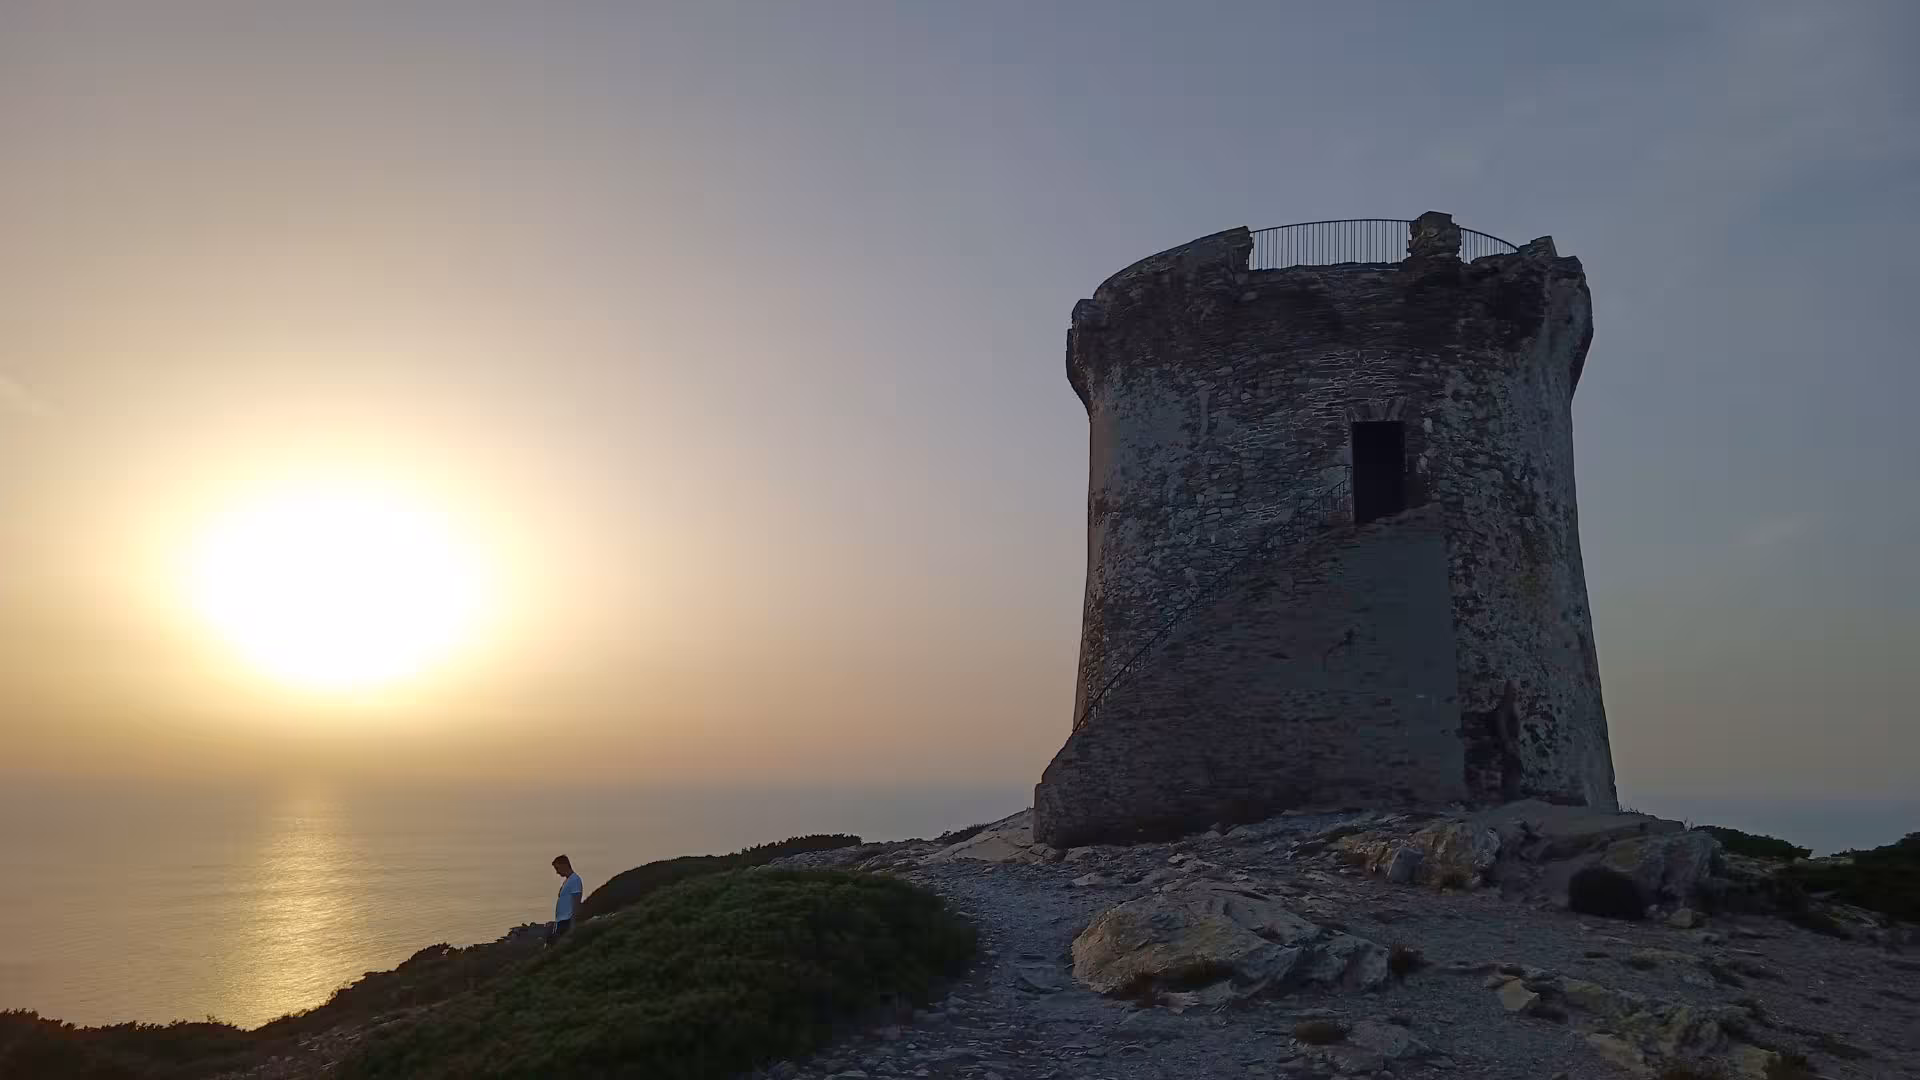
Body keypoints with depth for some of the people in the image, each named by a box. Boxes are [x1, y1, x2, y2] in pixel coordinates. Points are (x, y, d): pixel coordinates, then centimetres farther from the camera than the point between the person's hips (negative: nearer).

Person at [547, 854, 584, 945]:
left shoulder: (575, 880, -12)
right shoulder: (566, 880, 18)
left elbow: (576, 903, -17)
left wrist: (573, 923, -21)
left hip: (566, 921, -10)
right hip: (560, 921, 10)